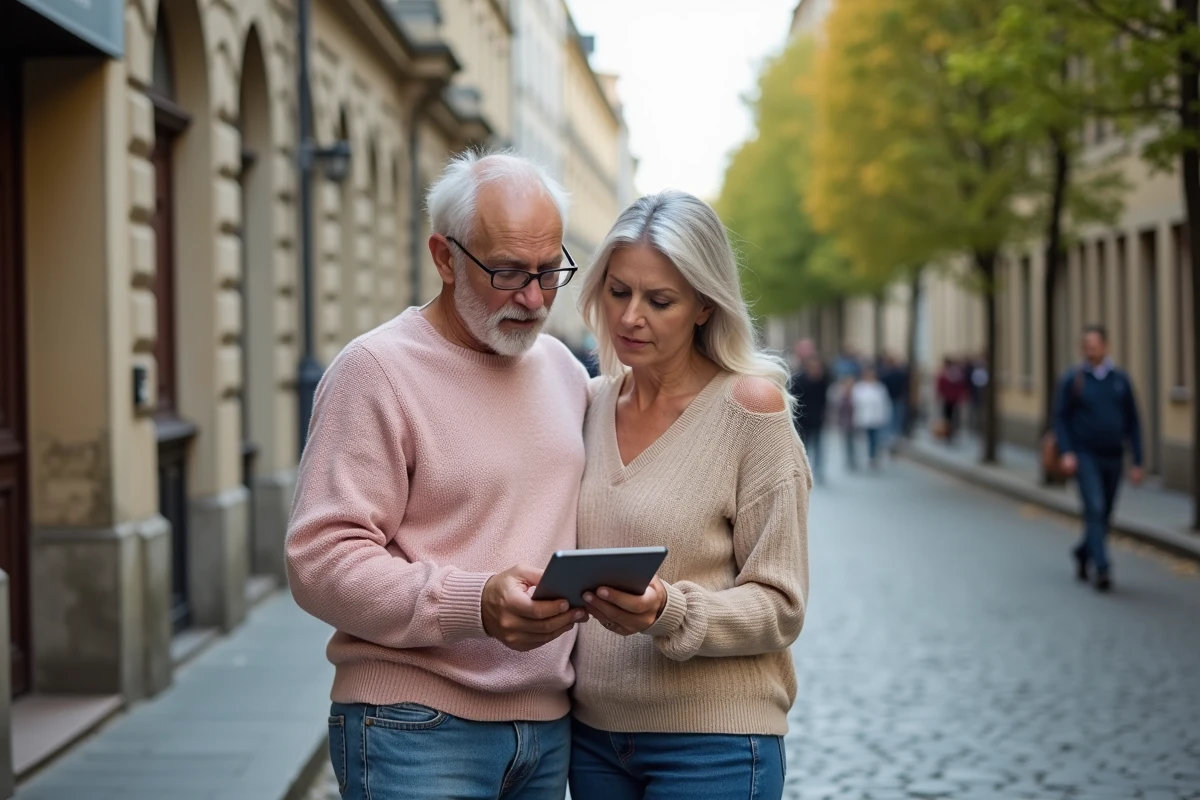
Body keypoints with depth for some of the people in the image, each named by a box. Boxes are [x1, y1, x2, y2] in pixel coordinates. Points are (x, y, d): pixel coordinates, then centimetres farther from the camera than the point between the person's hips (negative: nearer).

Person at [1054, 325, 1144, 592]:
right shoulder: (1073, 379, -2)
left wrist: (1137, 462, 3)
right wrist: (1066, 452, -13)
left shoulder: (1120, 380, 4)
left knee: (1104, 516, 11)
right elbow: (1061, 418, -1)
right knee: (1095, 510, -16)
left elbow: (1132, 422, 7)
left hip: (1113, 458, 3)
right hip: (1085, 456, -3)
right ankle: (1102, 569, -19)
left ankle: (1083, 553, 36)